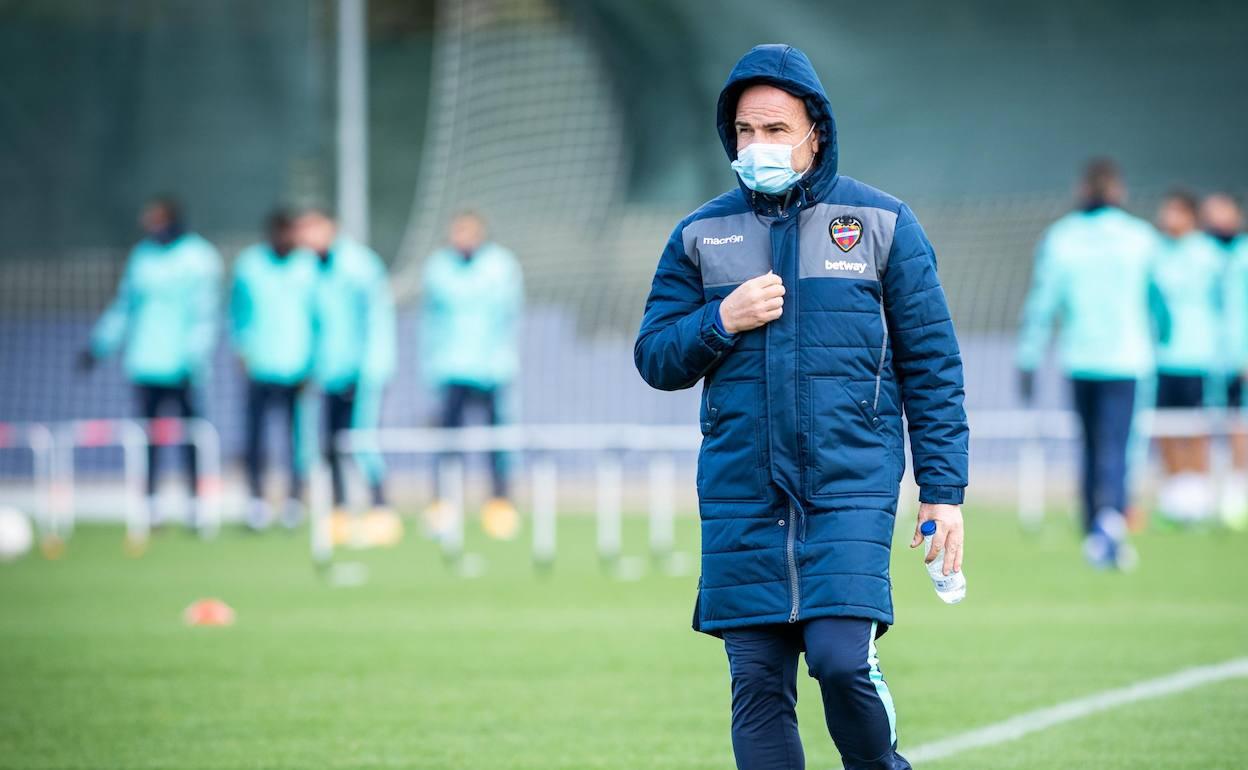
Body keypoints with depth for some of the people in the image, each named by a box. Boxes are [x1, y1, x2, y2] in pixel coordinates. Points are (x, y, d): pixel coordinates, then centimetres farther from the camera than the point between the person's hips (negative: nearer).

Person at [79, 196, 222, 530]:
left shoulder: (199, 258, -4)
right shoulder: (142, 255, 12)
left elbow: (204, 315, -8)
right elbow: (124, 305, 21)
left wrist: (195, 361, -16)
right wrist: (99, 346, 18)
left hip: (180, 364, -4)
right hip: (144, 361, 4)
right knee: (148, 433, 1)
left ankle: (195, 502, 6)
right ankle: (150, 505, 3)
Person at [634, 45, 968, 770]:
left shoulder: (883, 222, 4)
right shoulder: (701, 235, 10)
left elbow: (932, 364, 4)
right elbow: (654, 358, 12)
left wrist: (944, 490, -2)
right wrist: (721, 321, -8)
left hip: (851, 487, -3)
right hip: (740, 496, 3)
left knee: (842, 657, -16)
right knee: (757, 683, 1)